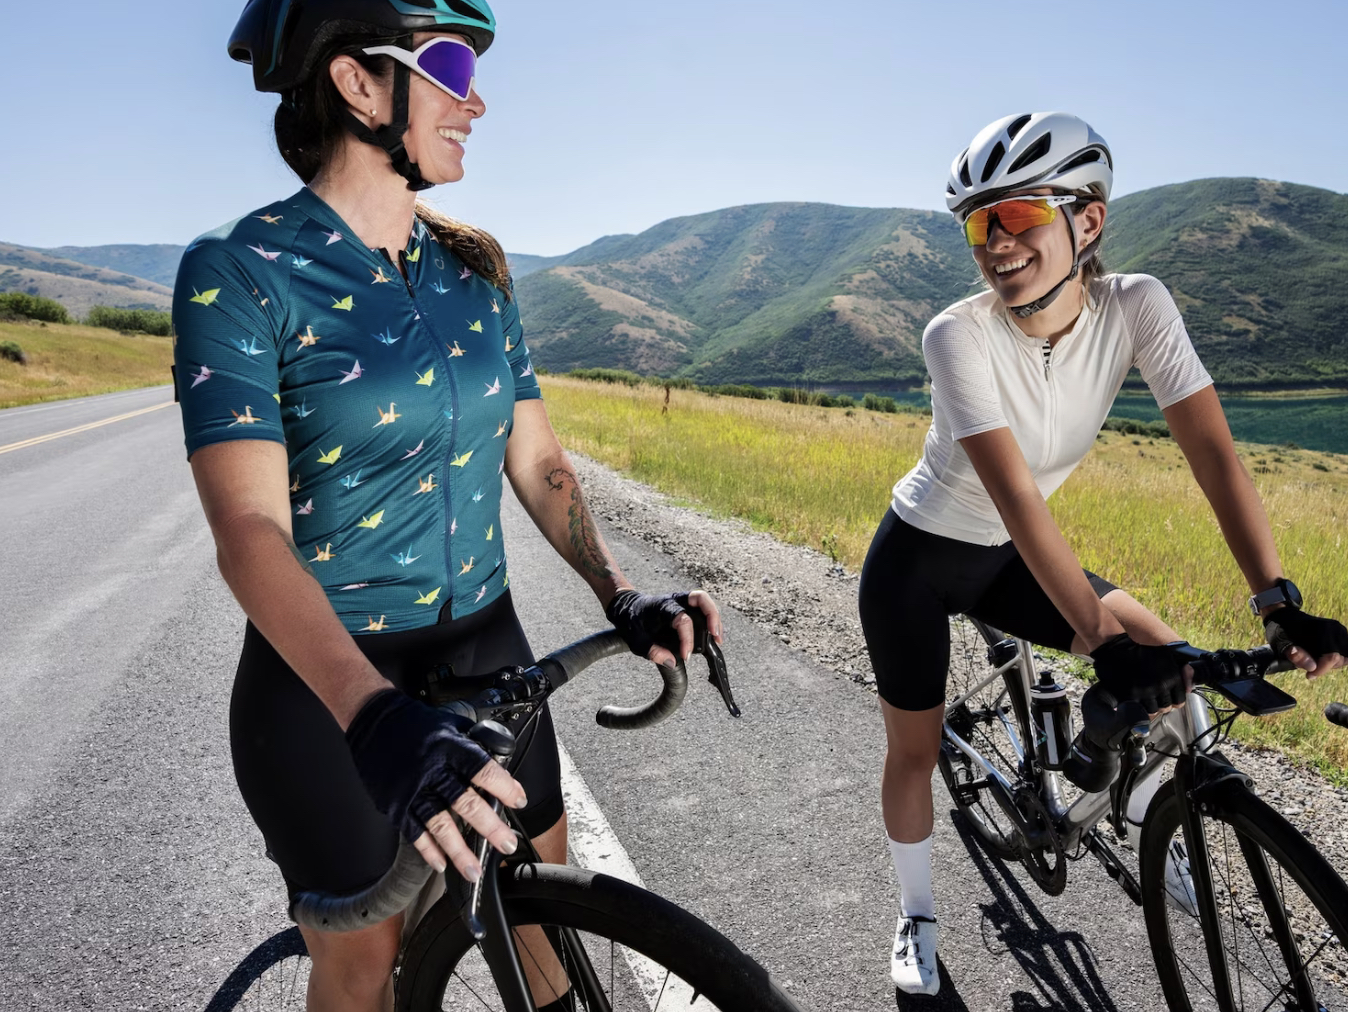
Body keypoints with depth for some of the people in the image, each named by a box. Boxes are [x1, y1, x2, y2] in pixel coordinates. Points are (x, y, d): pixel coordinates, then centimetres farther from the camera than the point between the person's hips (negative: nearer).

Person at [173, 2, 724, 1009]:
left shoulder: (475, 271, 3)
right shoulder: (238, 271, -15)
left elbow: (537, 460, 3)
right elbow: (249, 529, -25)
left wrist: (622, 593, -13)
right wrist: (375, 713, -39)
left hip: (485, 648, 5)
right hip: (326, 677, -4)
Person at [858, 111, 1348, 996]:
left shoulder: (1135, 305, -16)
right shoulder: (959, 336, -28)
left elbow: (1213, 449, -20)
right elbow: (1017, 497, -35)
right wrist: (1102, 639, -40)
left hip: (1003, 557, 4)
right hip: (919, 558, -3)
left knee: (1160, 652, -11)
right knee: (915, 750, 6)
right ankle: (918, 918, 32)